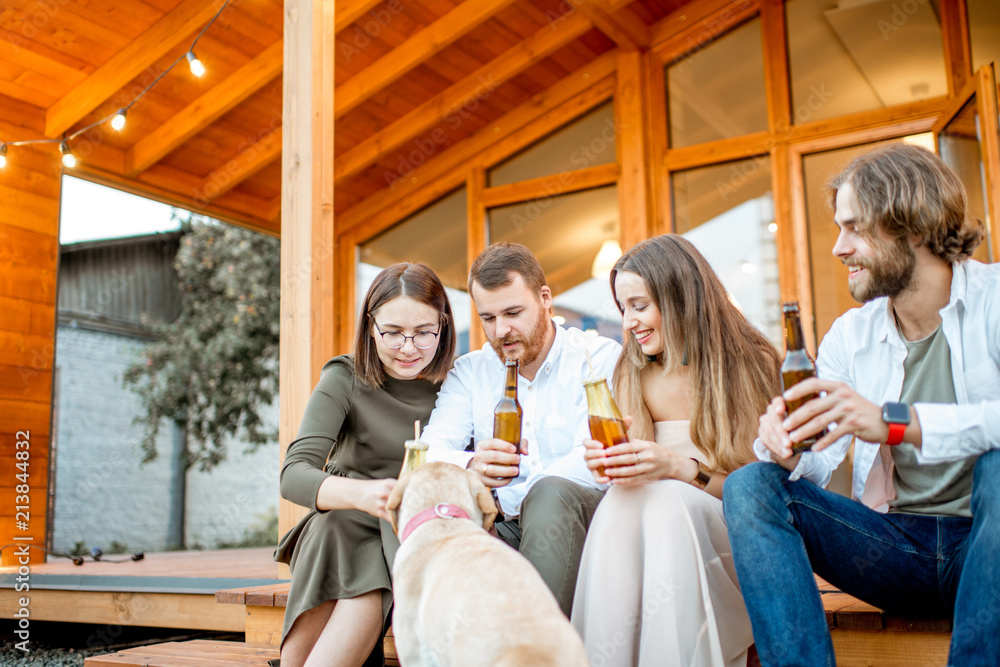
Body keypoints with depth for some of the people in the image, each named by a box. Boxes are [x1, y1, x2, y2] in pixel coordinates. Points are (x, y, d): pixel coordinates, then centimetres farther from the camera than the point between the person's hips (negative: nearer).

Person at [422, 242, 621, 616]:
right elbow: (430, 452, -4)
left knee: (550, 493, -36)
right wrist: (471, 467, -29)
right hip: (504, 532, 3)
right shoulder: (469, 372, 12)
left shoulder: (600, 358, 1)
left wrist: (502, 500, -17)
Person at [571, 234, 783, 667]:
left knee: (666, 500, -34)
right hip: (661, 527, 3)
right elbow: (635, 474, 8)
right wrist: (610, 466, -16)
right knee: (620, 501, -31)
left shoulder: (751, 364, -1)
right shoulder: (632, 375, 11)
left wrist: (680, 467, -21)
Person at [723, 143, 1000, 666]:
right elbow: (814, 463, 0)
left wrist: (897, 422, -37)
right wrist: (784, 443, -23)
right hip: (896, 548, 4)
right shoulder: (849, 337, 7)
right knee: (750, 486, -17)